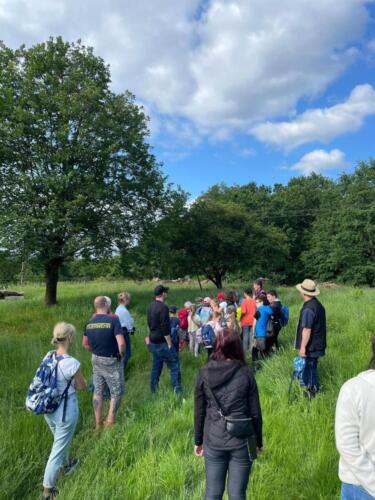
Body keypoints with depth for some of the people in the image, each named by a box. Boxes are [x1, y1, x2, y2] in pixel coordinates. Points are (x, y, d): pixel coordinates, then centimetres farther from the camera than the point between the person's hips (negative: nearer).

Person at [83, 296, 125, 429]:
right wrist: (121, 355, -8)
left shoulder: (89, 322, -2)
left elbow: (85, 344, 9)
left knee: (98, 391, 17)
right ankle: (110, 421, 15)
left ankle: (98, 423, 27)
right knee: (117, 392, 11)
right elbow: (121, 344, -26)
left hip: (96, 360, 6)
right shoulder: (113, 320, -20)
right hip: (112, 361, -5)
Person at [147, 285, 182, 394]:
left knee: (156, 366, 16)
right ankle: (177, 391, 0)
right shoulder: (163, 307, -18)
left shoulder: (150, 307, 7)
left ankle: (153, 390, 22)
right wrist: (170, 344, -15)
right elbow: (165, 328, -21)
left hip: (153, 342, 9)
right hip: (162, 342, -8)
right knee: (174, 366, -1)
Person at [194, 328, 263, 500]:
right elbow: (255, 413, -3)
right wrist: (258, 441, 11)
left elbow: (199, 412, 0)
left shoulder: (204, 373, -6)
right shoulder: (245, 373, -9)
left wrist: (198, 441, 12)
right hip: (241, 442, -1)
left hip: (213, 442, 1)